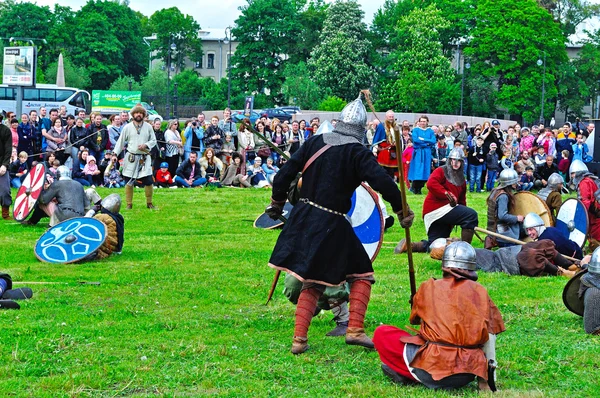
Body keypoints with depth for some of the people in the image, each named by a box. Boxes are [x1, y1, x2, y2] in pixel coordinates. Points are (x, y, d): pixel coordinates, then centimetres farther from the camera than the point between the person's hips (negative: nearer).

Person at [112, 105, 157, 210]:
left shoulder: (148, 127, 4)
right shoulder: (127, 127, 2)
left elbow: (153, 140, 9)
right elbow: (120, 142, 5)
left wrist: (146, 145, -11)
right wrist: (115, 154, -3)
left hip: (145, 159, 0)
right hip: (131, 158, 0)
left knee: (148, 181, -6)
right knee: (128, 182, 1)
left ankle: (149, 203, 10)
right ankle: (129, 204, 12)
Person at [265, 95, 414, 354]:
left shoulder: (314, 143, 6)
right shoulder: (358, 153, -9)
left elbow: (285, 174, 8)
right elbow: (382, 181, -20)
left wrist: (277, 204, 21)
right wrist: (402, 210, -9)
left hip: (303, 219, 6)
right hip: (332, 225, -5)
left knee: (312, 282, 16)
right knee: (361, 274, 12)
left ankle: (299, 339, 10)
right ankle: (355, 329, 1)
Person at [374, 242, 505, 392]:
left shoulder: (428, 287, 5)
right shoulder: (480, 292, 8)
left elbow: (414, 320, 21)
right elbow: (490, 334, 6)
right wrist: (490, 368, 12)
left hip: (434, 367, -3)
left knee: (381, 334, 10)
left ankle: (410, 375, -1)